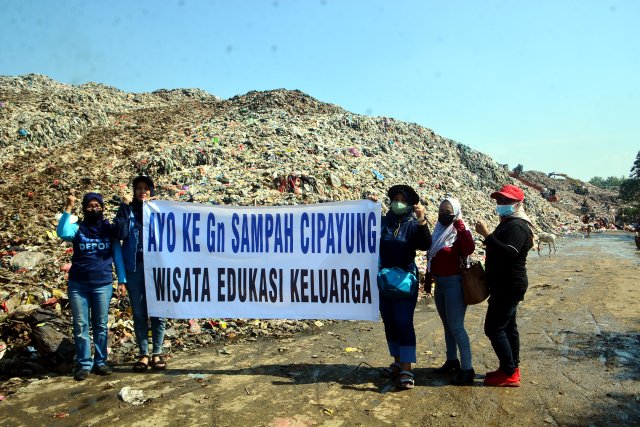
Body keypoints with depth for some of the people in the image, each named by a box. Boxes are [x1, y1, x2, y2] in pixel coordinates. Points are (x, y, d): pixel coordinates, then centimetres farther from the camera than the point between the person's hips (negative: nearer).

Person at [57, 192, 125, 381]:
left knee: (101, 325, 7)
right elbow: (62, 233, -18)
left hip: (103, 285, 0)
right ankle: (84, 364, 13)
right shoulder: (77, 228, 5)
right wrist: (68, 209, -20)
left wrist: (122, 280, 0)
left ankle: (100, 361, 18)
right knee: (80, 325, 4)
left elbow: (118, 255, 6)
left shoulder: (110, 229, 7)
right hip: (78, 285, 0)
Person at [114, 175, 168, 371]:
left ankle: (157, 353, 11)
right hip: (134, 267, 1)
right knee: (139, 313, 6)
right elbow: (121, 232, -8)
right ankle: (143, 354, 15)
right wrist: (124, 207, -13)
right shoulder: (128, 210, 8)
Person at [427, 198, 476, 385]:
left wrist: (460, 225, -31)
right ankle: (452, 361, 28)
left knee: (456, 326, -8)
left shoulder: (460, 232, -11)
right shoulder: (438, 231, 11)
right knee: (447, 324, 16)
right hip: (440, 283, 8)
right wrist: (429, 277, 19)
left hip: (454, 283, -8)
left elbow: (469, 248, -33)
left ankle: (467, 369, -1)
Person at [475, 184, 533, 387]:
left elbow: (508, 253, -33)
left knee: (494, 328, -8)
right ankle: (512, 369, 25)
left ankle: (509, 374, 0)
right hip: (506, 285, 11)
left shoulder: (516, 226, -18)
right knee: (508, 326, 15)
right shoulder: (509, 223, 16)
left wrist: (486, 234, -34)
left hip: (509, 286, -11)